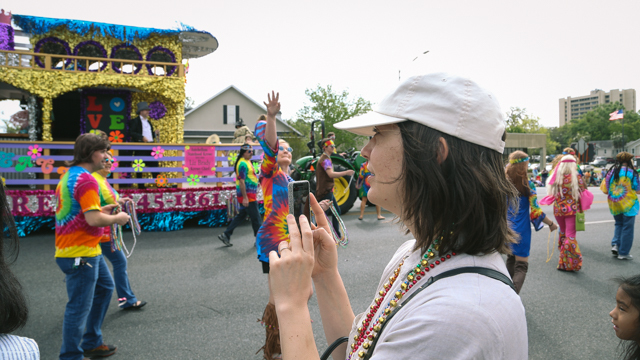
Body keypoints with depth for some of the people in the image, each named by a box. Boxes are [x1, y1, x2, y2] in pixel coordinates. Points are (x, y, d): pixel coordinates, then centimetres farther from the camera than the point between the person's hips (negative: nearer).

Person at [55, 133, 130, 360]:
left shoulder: (69, 175, 12)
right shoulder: (86, 180, -20)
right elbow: (93, 219, -26)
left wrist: (102, 210, 11)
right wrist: (117, 218, -10)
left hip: (89, 249, 11)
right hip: (81, 254, -11)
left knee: (104, 287, 24)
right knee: (80, 307, 0)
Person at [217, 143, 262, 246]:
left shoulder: (247, 162, 16)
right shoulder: (243, 164, -16)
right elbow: (241, 181, -21)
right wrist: (245, 197, -24)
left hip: (249, 194, 10)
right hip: (247, 195, -10)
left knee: (241, 216, 14)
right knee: (256, 217, -1)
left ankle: (226, 235, 17)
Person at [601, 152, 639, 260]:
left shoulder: (612, 171, -1)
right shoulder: (631, 172, -12)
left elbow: (604, 189, 2)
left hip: (614, 204, 4)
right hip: (628, 204, -4)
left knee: (619, 224, 22)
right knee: (627, 228, 5)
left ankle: (615, 244, 4)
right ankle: (623, 253, 9)